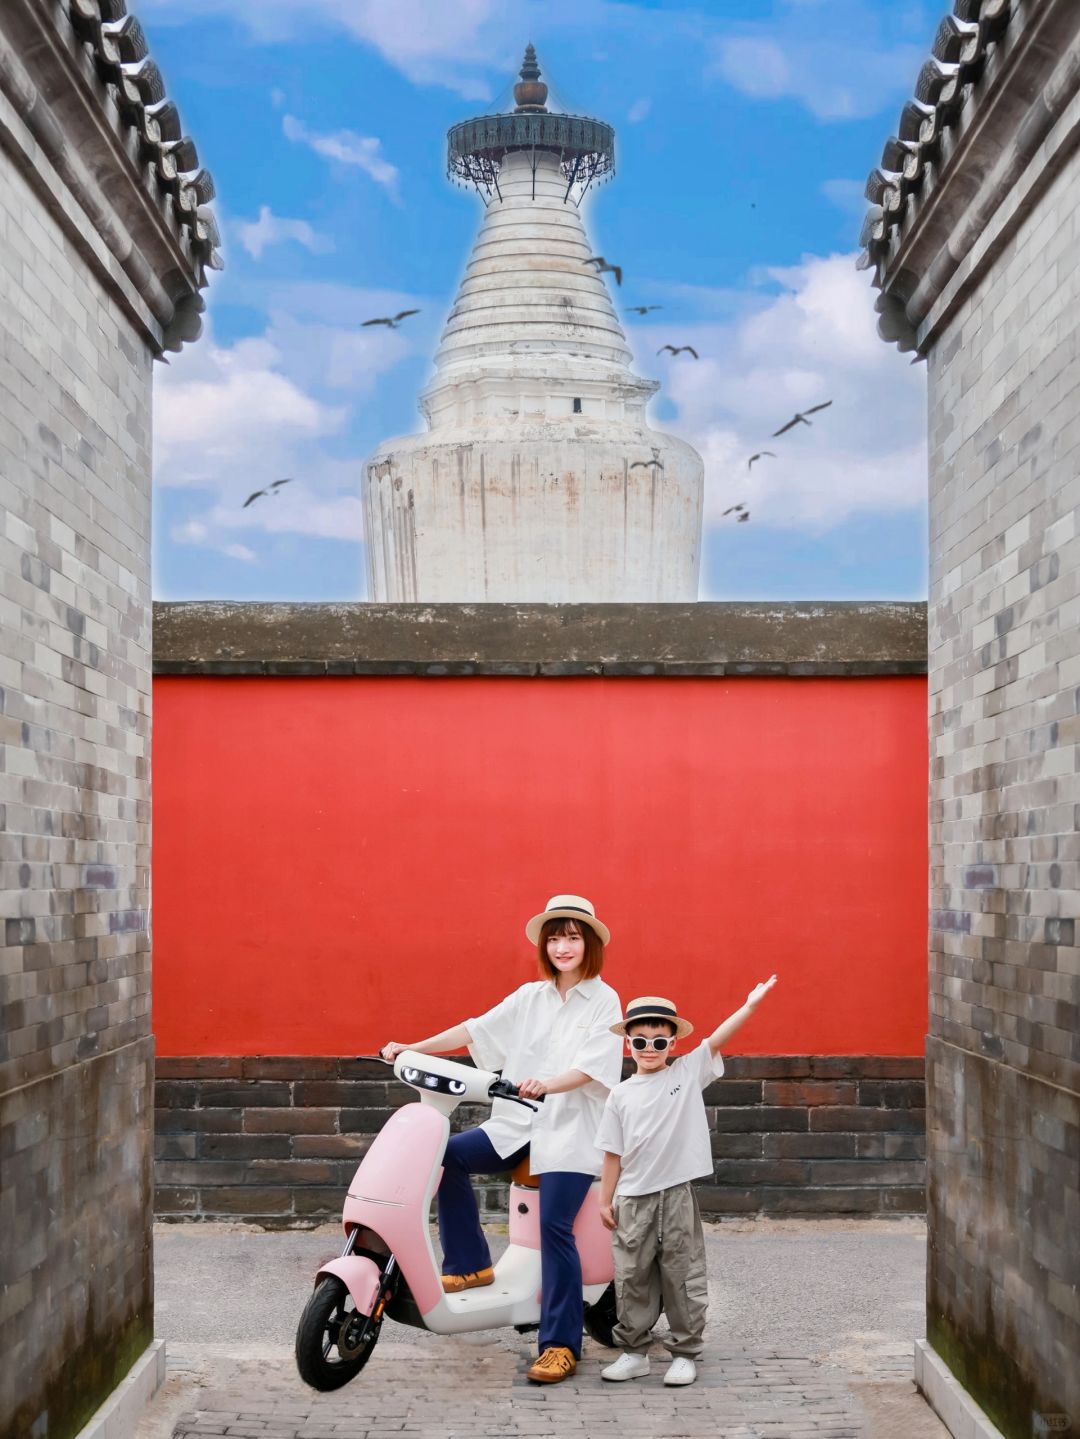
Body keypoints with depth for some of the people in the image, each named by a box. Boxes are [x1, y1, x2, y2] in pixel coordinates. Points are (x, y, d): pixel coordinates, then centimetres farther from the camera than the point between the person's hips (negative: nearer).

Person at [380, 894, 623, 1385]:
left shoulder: (604, 1001, -2)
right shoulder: (530, 997, 13)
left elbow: (590, 1067, -15)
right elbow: (475, 1030, 8)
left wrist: (545, 1085, -33)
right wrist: (411, 1049, 0)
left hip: (570, 1131, -5)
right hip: (518, 1124, 5)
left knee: (554, 1226, -17)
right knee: (447, 1155, -12)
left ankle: (560, 1344, -9)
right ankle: (469, 1264, 1)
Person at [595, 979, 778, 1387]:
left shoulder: (687, 1074, 1)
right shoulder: (621, 1095, 4)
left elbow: (717, 1040, -10)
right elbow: (613, 1153, 7)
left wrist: (750, 1005, -20)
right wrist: (605, 1200, 6)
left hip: (676, 1196, -1)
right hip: (633, 1199, 2)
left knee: (682, 1277, 4)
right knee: (632, 1277, 7)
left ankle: (684, 1353, 14)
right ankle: (633, 1352, 19)